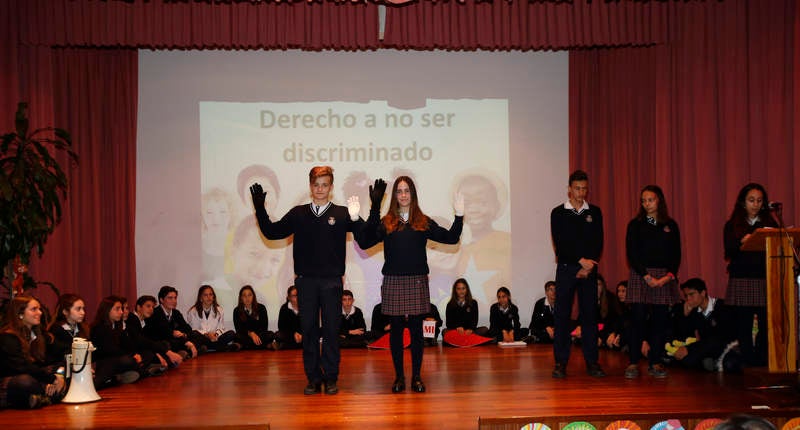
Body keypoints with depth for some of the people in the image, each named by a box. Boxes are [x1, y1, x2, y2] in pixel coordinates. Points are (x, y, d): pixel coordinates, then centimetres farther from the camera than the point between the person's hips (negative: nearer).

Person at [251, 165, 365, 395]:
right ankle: (313, 378, 14)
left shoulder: (342, 214, 2)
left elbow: (365, 240, -5)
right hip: (306, 281, 2)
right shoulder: (298, 214, 8)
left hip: (332, 281, -2)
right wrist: (260, 209, 0)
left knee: (331, 330, 3)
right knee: (308, 330, 5)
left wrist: (356, 218, -21)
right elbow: (271, 232, 9)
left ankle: (331, 378, 13)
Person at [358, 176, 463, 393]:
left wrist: (459, 217, -6)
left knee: (416, 329, 3)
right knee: (396, 328, 5)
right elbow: (365, 242, -9)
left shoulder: (424, 222, 7)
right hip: (393, 282, 0)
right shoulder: (385, 223, 4)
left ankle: (417, 377, 12)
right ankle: (399, 376, 14)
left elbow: (451, 238, 5)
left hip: (417, 281, 0)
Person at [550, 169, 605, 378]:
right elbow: (560, 243, -6)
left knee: (590, 314, 2)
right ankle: (560, 362, 2)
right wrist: (581, 260, -14)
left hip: (588, 269, 2)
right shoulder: (558, 213, 3)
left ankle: (591, 361, 8)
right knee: (562, 315, -2)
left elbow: (598, 242, 3)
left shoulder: (595, 212, 9)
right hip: (566, 268, -2)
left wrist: (588, 267, -8)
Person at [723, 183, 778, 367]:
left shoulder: (770, 224, 14)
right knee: (743, 326, -4)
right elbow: (729, 252, -1)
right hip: (741, 280, -1)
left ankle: (763, 362, 0)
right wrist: (742, 242, -19)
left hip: (765, 280, 1)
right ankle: (748, 363, 3)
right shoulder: (732, 226, 10)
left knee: (766, 324, -7)